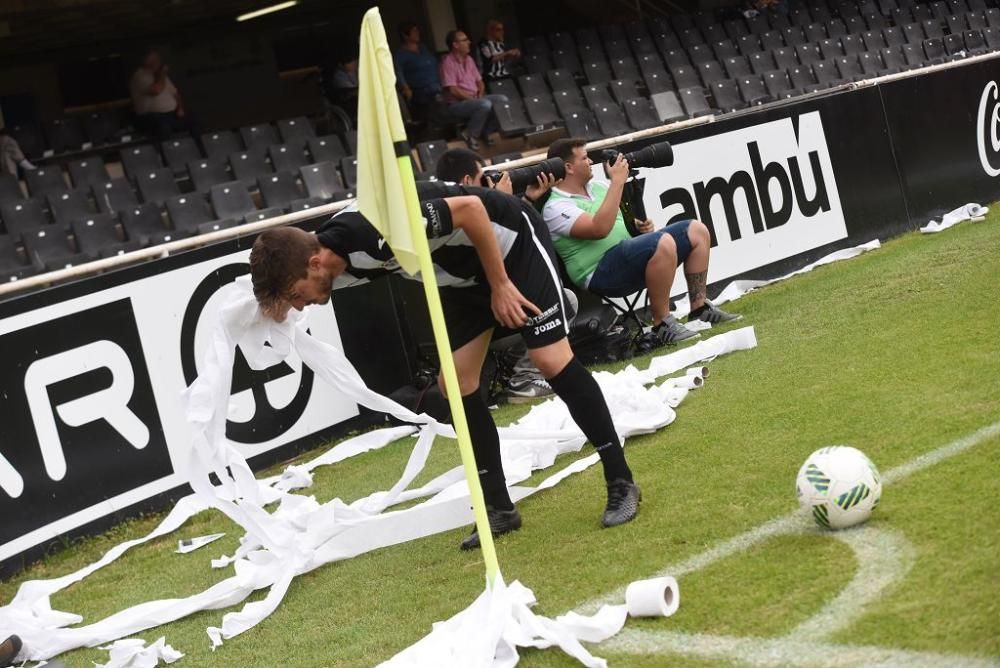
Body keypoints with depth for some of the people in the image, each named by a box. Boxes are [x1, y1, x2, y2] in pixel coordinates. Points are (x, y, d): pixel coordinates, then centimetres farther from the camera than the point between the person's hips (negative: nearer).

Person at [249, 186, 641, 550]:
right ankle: (500, 509, 9)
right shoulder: (333, 258, -12)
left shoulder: (379, 232, -38)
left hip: (510, 239, -8)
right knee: (458, 384, 0)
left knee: (551, 360, -16)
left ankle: (621, 484, -5)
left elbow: (470, 207, -30)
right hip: (463, 272, 8)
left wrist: (500, 285, -23)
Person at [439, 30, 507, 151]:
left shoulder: (469, 59, 12)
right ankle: (470, 135, -15)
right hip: (457, 104, -8)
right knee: (485, 104, -34)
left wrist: (480, 95, -2)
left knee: (503, 100, -10)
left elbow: (479, 81, 19)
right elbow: (453, 90, -19)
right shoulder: (448, 62, -13)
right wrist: (473, 99, -16)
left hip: (474, 99, 8)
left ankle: (485, 132, -1)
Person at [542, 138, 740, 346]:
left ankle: (699, 308, 11)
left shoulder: (596, 187, 15)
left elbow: (620, 216, 29)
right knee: (663, 243, -34)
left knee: (696, 231, 7)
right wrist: (617, 182, -21)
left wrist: (640, 224, 5)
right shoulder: (556, 207, -13)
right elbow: (599, 229, -27)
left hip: (632, 253, 10)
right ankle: (662, 325, -25)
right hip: (602, 273, -10)